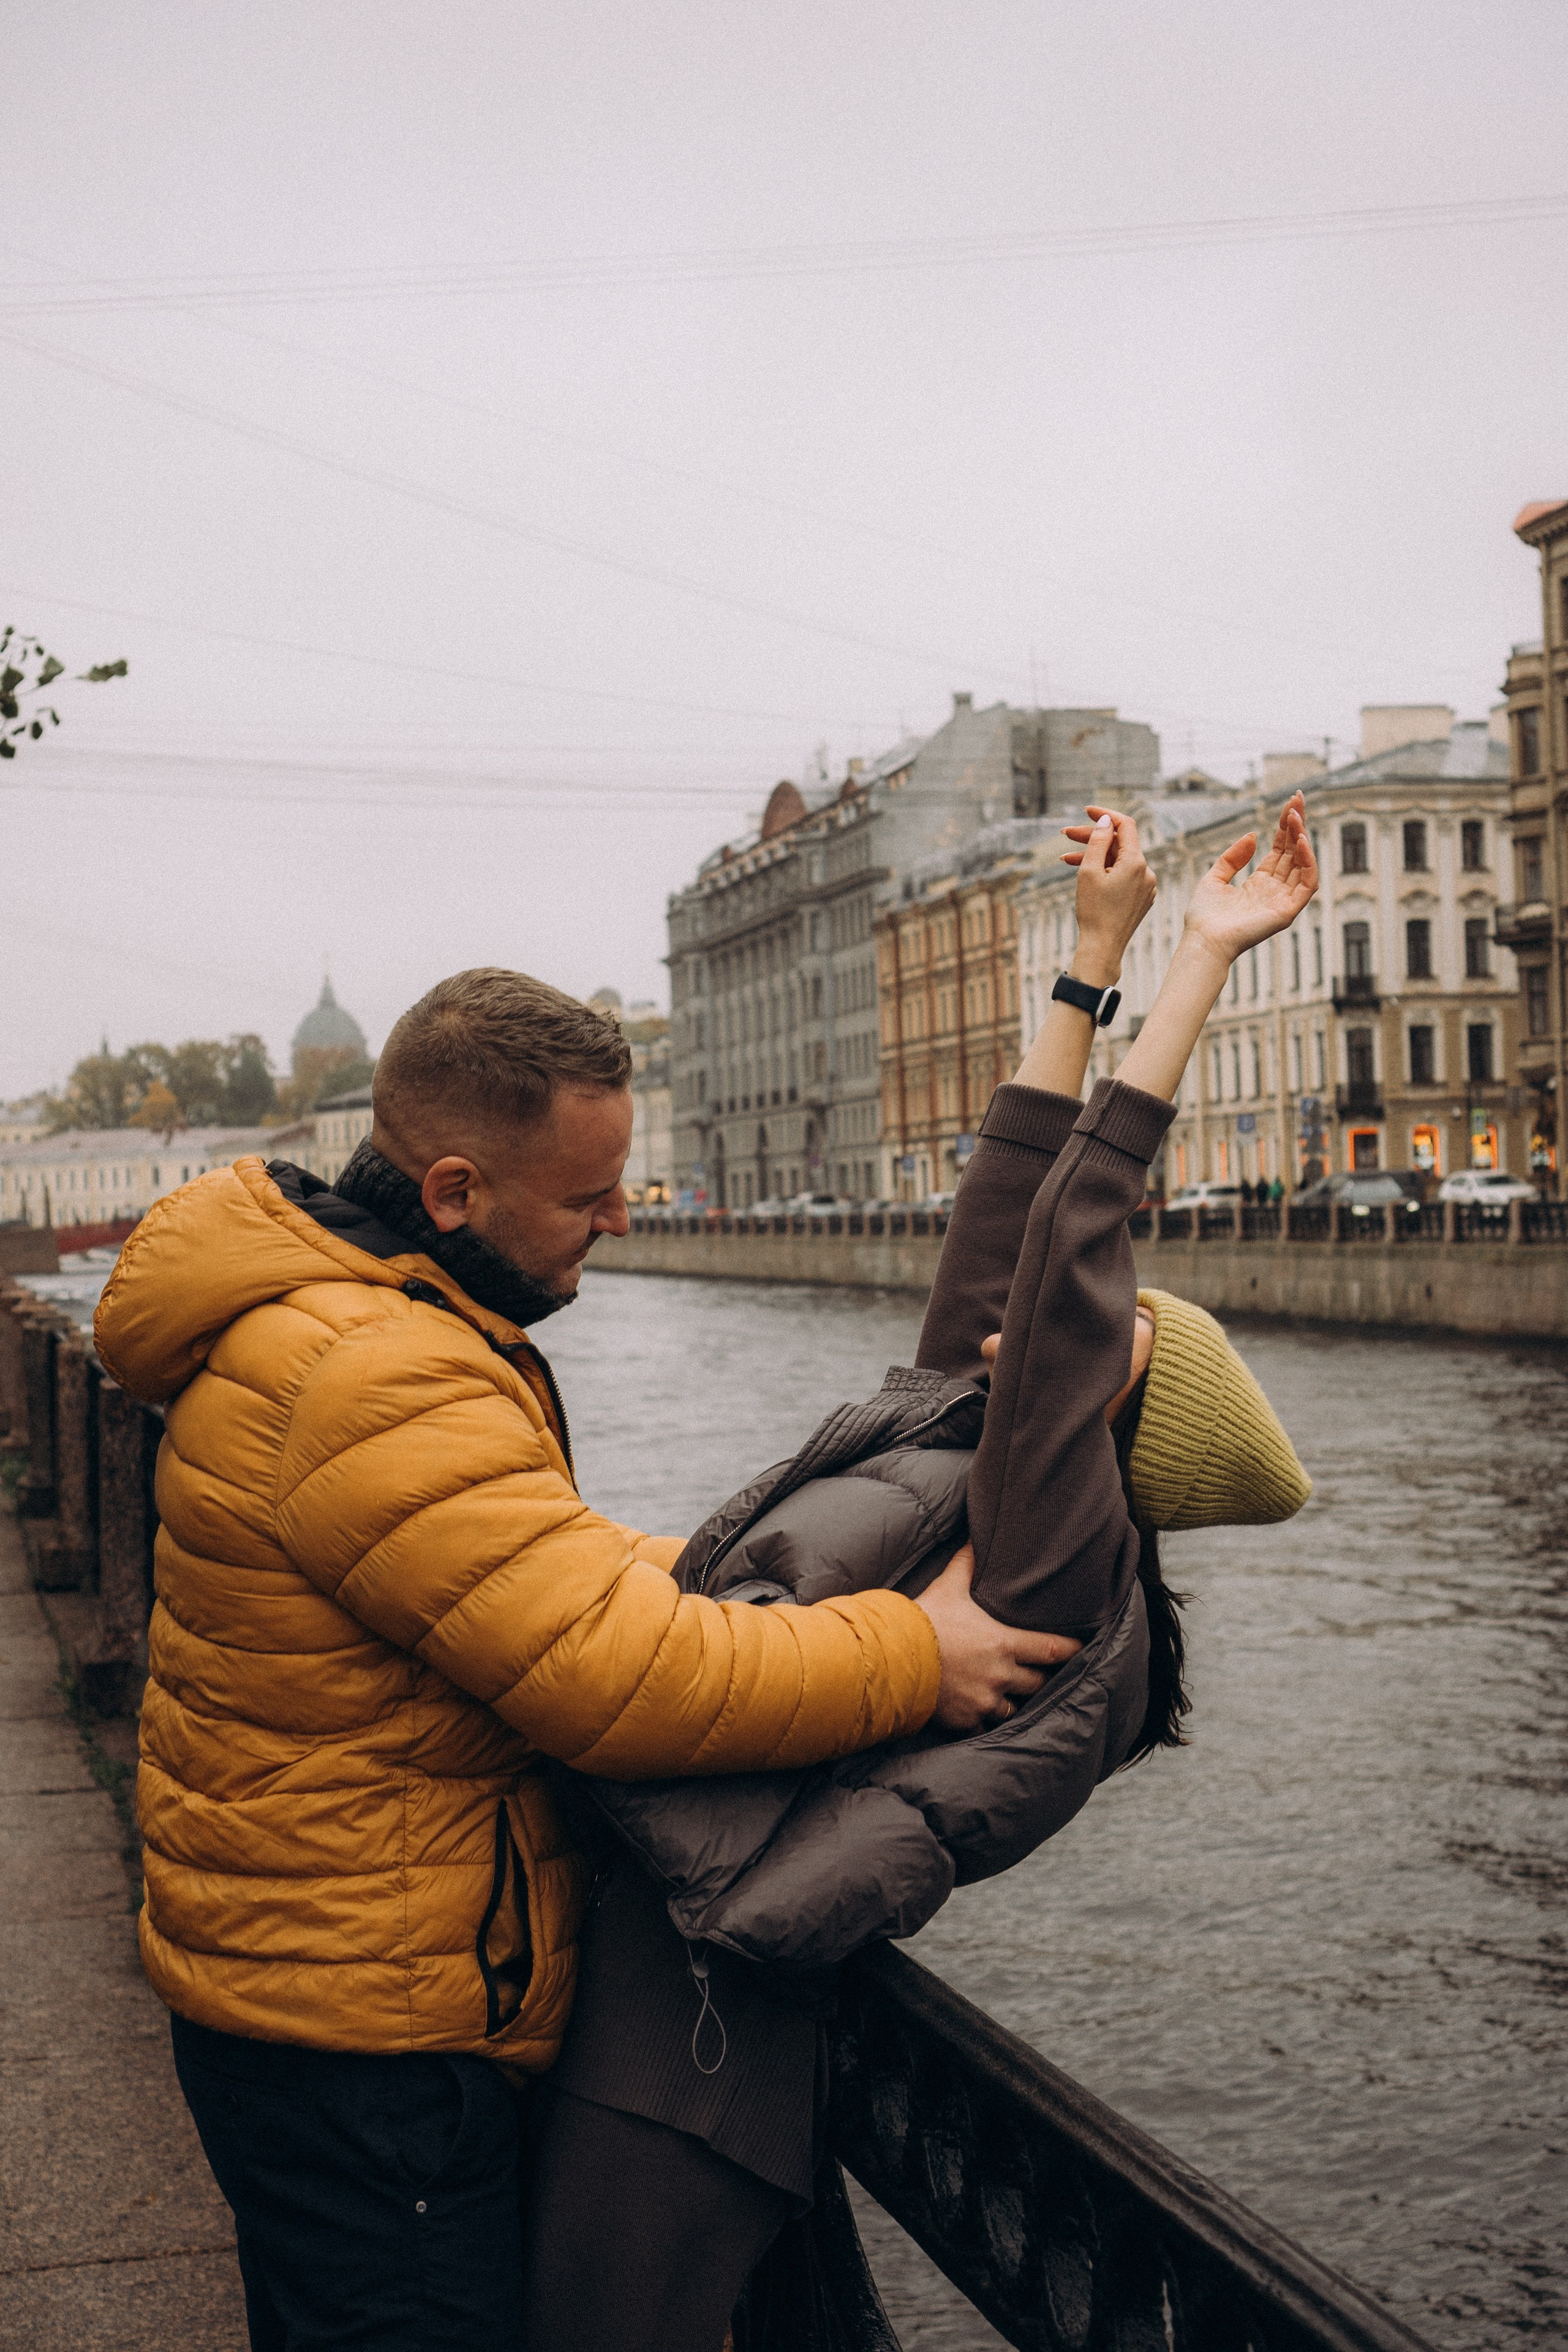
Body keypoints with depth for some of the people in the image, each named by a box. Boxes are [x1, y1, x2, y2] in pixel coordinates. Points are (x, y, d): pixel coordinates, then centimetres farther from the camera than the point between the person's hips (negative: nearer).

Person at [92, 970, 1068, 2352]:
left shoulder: (332, 1309, 9)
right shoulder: (376, 1383, -28)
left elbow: (544, 1569, 19)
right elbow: (621, 1673, -30)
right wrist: (909, 1656, -20)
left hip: (301, 1971, 11)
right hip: (362, 2027, -11)